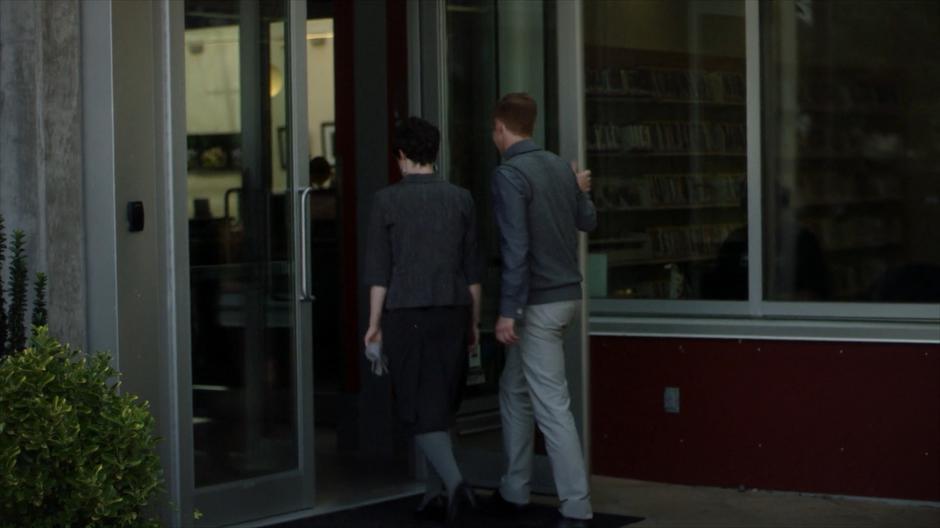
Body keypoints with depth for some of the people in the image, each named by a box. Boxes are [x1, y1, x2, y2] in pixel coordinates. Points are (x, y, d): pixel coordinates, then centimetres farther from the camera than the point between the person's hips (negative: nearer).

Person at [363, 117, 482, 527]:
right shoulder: (460, 199, 5)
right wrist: (474, 322, 13)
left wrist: (374, 323, 2)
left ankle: (455, 484, -19)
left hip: (406, 313, -3)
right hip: (452, 312, 3)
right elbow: (472, 267, 6)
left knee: (422, 408, -1)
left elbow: (379, 268, -5)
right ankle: (436, 490, 19)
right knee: (442, 403, 16)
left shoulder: (387, 200, -4)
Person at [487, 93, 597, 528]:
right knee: (514, 389, 20)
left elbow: (515, 248, -22)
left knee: (552, 406, -6)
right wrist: (581, 192, 43)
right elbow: (588, 222, 23)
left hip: (538, 303, -9)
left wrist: (507, 312, -20)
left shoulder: (509, 174, -15)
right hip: (567, 293, 9)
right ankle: (513, 491, 26)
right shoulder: (560, 167, 8)